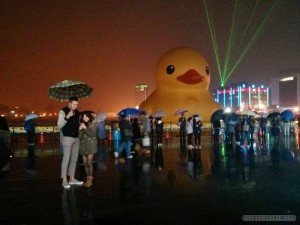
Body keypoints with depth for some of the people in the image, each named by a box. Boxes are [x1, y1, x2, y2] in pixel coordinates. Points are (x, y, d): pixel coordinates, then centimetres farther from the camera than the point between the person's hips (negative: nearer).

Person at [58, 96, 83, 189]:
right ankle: (64, 180, 0)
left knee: (74, 158, 10)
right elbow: (59, 125, -13)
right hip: (67, 137, -7)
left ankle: (72, 178, 19)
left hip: (76, 138, 7)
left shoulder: (77, 112, 12)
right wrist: (67, 117, -26)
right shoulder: (63, 111, -6)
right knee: (66, 158, -7)